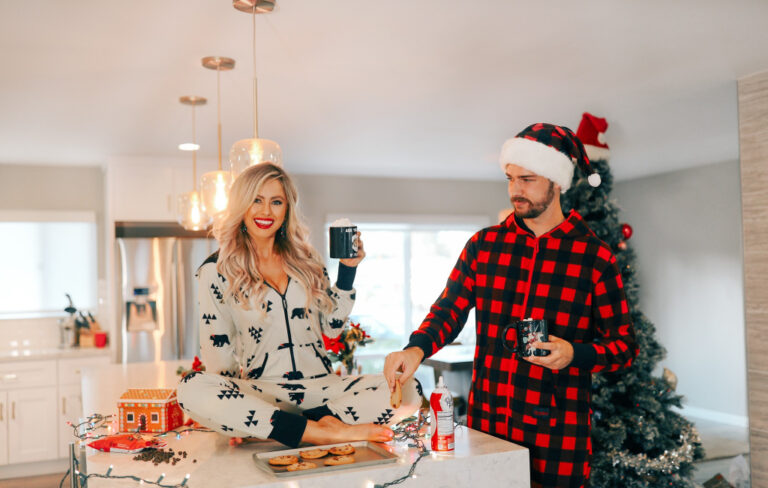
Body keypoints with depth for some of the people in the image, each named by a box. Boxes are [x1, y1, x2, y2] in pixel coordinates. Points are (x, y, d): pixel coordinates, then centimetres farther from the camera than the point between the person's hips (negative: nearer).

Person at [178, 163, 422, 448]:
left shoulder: (305, 259, 14)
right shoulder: (216, 270, 5)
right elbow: (216, 348, 4)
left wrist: (347, 270, 7)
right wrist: (230, 417, -3)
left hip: (321, 387, 2)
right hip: (261, 391, -2)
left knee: (408, 389, -22)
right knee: (192, 390, -36)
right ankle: (323, 432, -36)